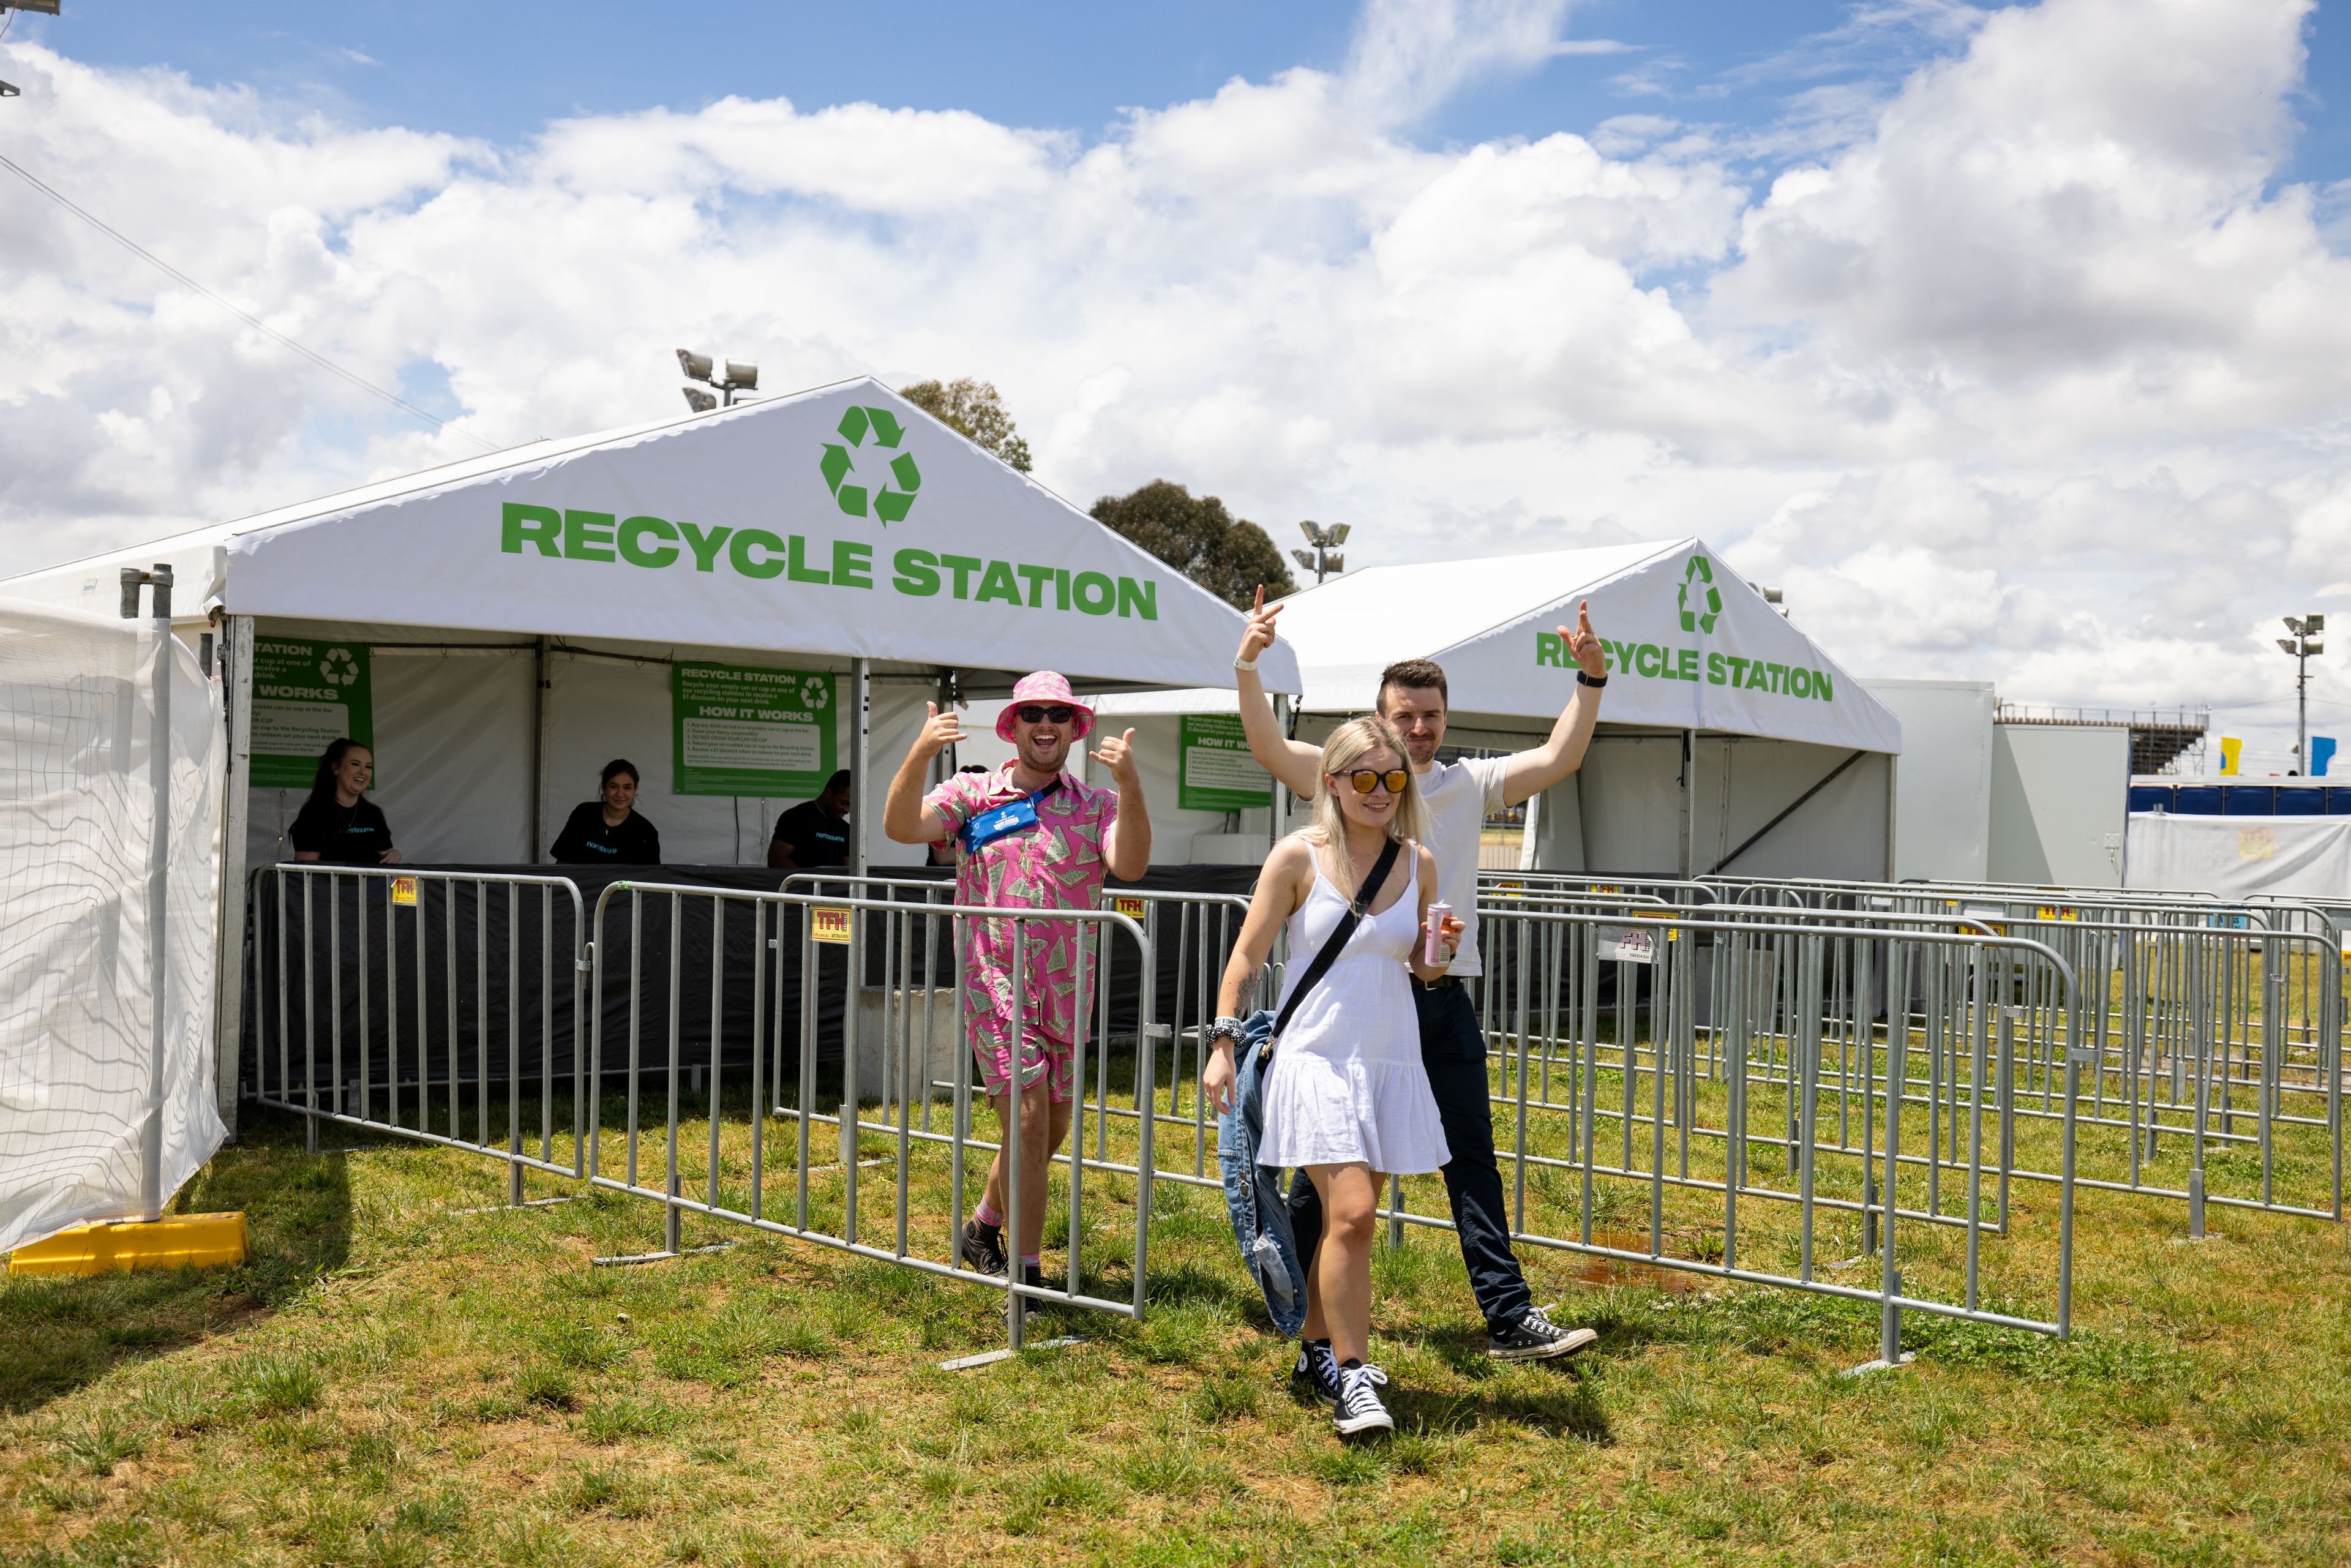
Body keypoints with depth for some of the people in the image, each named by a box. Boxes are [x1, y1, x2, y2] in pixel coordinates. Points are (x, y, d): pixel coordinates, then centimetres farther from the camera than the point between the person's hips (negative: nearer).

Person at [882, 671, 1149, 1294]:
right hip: (995, 983, -3)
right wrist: (920, 754, -25)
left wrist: (1129, 784, -26)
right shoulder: (972, 794, 3)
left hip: (1066, 991, 4)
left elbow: (1130, 865, -13)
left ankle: (984, 1224, 39)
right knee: (1028, 1117, -12)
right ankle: (1027, 1272, 0)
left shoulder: (1096, 805, 5)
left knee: (1054, 1127, 14)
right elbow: (901, 827, -11)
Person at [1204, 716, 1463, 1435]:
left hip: (1391, 1062, 5)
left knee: (1349, 1218, 11)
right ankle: (1352, 1376, -4)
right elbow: (1248, 954, -1)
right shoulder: (1298, 857, -6)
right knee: (1351, 1214, -15)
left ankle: (1318, 1348, 29)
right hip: (1316, 1058, -4)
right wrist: (1224, 1040, -5)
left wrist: (1442, 951, -5)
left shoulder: (1419, 864, 5)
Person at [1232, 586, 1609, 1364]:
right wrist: (1247, 668, -28)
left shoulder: (1470, 783, 10)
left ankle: (1510, 1319, 9)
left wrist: (1591, 680, -7)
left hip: (1445, 999, 3)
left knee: (1471, 1156, 5)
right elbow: (1271, 748, -14)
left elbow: (1557, 759, 5)